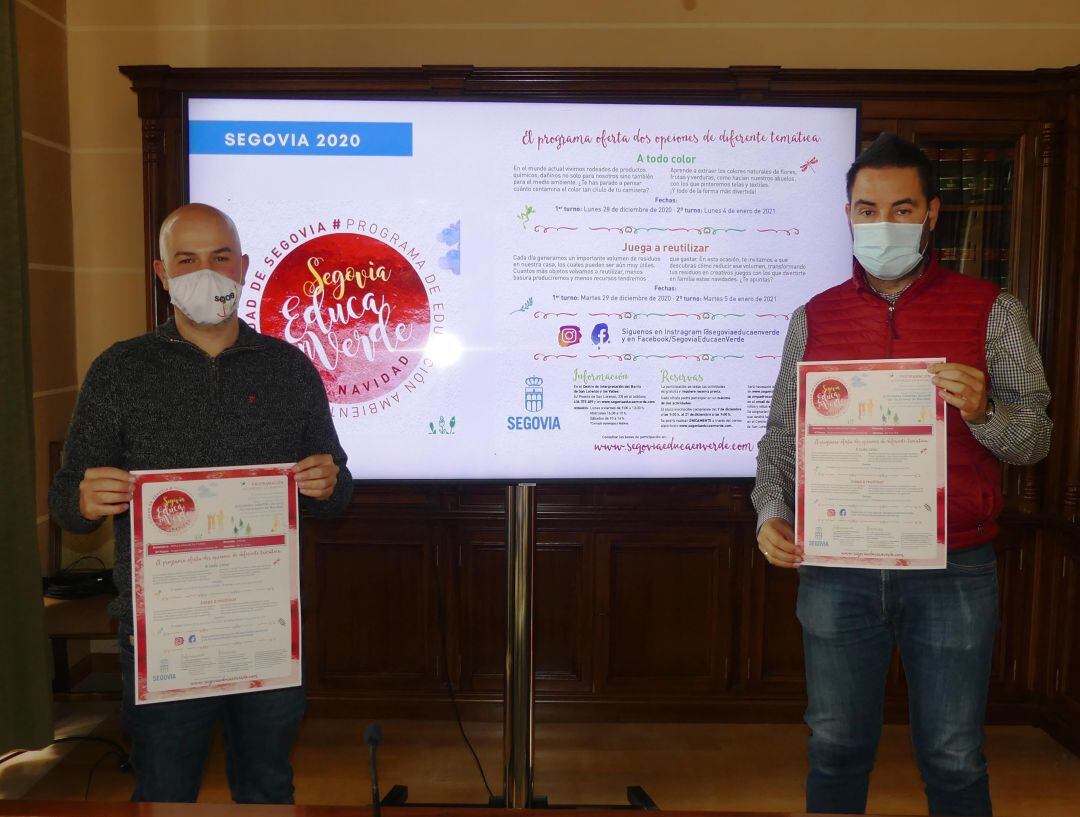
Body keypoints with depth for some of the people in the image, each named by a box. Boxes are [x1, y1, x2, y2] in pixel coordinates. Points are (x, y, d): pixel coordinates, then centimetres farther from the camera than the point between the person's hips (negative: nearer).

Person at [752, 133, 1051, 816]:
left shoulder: (992, 311, 2)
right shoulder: (815, 318, 7)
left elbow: (1035, 438, 0)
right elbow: (781, 437, 8)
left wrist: (982, 412, -21)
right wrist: (772, 513, -8)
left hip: (954, 571, -1)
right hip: (835, 569, 2)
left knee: (954, 760, 10)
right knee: (837, 749, 14)